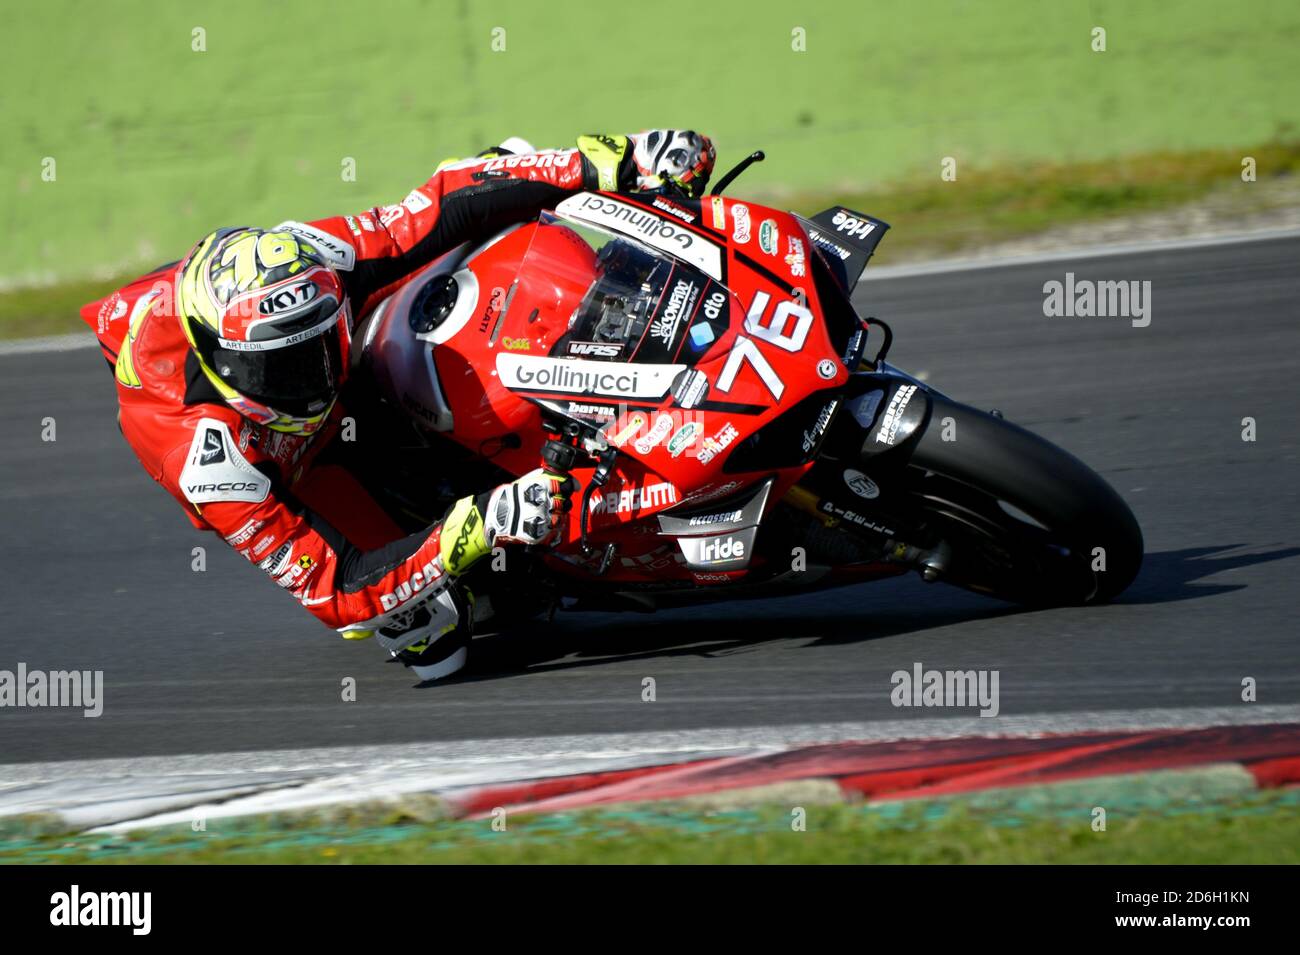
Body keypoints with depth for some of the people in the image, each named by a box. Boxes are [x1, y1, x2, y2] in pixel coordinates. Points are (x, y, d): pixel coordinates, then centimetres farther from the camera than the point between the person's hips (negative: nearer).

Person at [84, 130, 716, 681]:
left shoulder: (308, 260, -37)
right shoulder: (206, 456, -46)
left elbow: (444, 207, -25)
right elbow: (328, 587, -43)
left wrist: (611, 163, -32)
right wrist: (479, 527, -55)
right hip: (280, 478, -5)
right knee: (432, 640, -21)